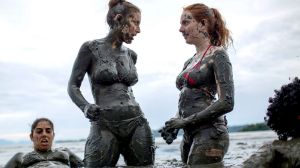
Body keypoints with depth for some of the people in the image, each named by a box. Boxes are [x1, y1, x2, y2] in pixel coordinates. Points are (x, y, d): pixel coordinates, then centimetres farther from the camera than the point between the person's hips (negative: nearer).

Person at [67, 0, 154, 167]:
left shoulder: (131, 55, 13)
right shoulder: (91, 48, -1)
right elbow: (73, 86, 1)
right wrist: (86, 106, -17)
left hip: (137, 123, 5)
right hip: (105, 125, -4)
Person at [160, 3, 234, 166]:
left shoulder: (217, 55, -5)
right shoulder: (189, 62, 17)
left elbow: (226, 103, -14)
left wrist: (186, 121, -13)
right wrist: (175, 123, 1)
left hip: (208, 134, -7)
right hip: (189, 135, 8)